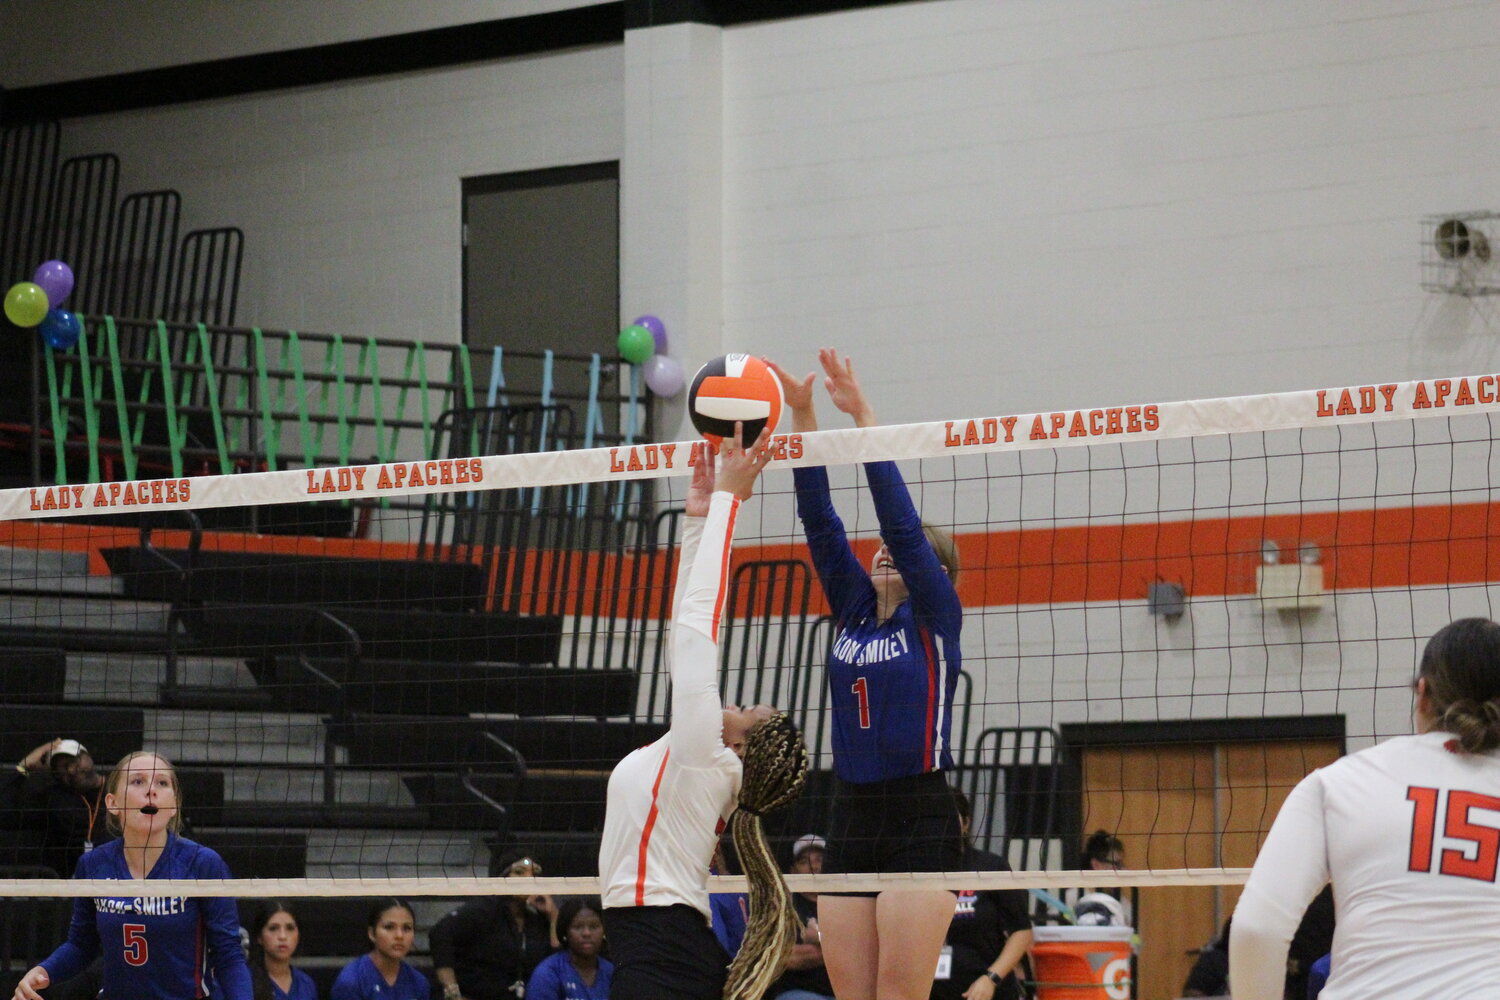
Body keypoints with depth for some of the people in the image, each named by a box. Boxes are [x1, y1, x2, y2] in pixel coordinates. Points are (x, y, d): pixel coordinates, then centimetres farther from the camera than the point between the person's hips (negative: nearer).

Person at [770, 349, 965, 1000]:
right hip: (850, 821, 6)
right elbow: (818, 518, 6)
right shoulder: (853, 609, 13)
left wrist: (862, 414, -15)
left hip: (919, 826, -6)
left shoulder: (937, 617, -1)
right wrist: (801, 412, -4)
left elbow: (898, 514, -11)